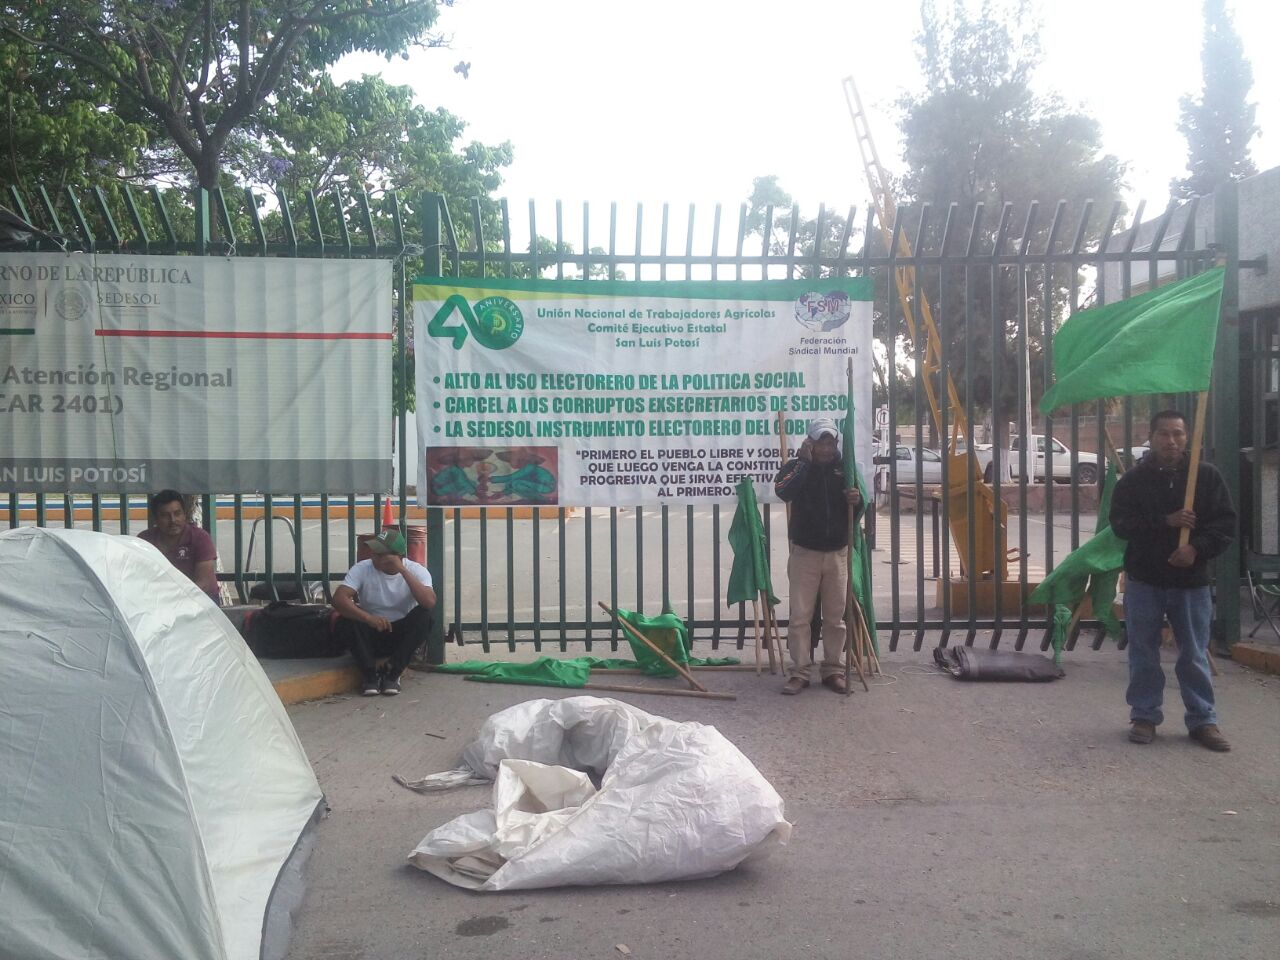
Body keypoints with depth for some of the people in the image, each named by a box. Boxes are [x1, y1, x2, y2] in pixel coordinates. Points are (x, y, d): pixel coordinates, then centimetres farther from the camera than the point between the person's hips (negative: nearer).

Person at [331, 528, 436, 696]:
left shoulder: (416, 570, -12)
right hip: (371, 635, 0)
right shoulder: (362, 569, -11)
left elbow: (429, 602, -31)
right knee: (346, 620, -27)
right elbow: (338, 598, -25)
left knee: (424, 615, -29)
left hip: (402, 635, 0)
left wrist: (403, 570, -32)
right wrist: (368, 617, -40)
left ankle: (392, 673, -19)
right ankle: (371, 674, -18)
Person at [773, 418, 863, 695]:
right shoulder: (796, 467, -2)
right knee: (800, 616, -2)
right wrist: (804, 461, -23)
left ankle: (833, 670, 18)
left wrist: (856, 502, -11)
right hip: (805, 553, -2)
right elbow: (783, 492, -24)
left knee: (835, 617, 8)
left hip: (838, 554, 3)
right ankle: (799, 672, 4)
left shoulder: (845, 469, 6)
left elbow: (855, 514, 12)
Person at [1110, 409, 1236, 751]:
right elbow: (1120, 523, -8)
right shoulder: (1133, 480, 0)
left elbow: (1226, 522, -1)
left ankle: (1203, 720, 18)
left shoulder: (1207, 476, 1)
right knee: (1143, 655, 8)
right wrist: (1165, 522, -19)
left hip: (1191, 581, 0)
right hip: (1144, 580, 0)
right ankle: (1145, 716, 19)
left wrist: (1197, 548, -17)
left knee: (1195, 655, 7)